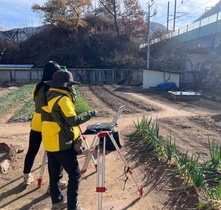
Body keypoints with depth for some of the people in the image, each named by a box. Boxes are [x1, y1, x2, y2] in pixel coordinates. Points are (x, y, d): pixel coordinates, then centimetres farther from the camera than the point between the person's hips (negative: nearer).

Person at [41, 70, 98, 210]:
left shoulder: (48, 96, 9)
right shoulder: (62, 99, -19)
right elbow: (73, 120, -25)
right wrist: (90, 114, -12)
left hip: (50, 142, 9)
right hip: (62, 144, -9)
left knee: (54, 173, 19)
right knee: (74, 174, 1)